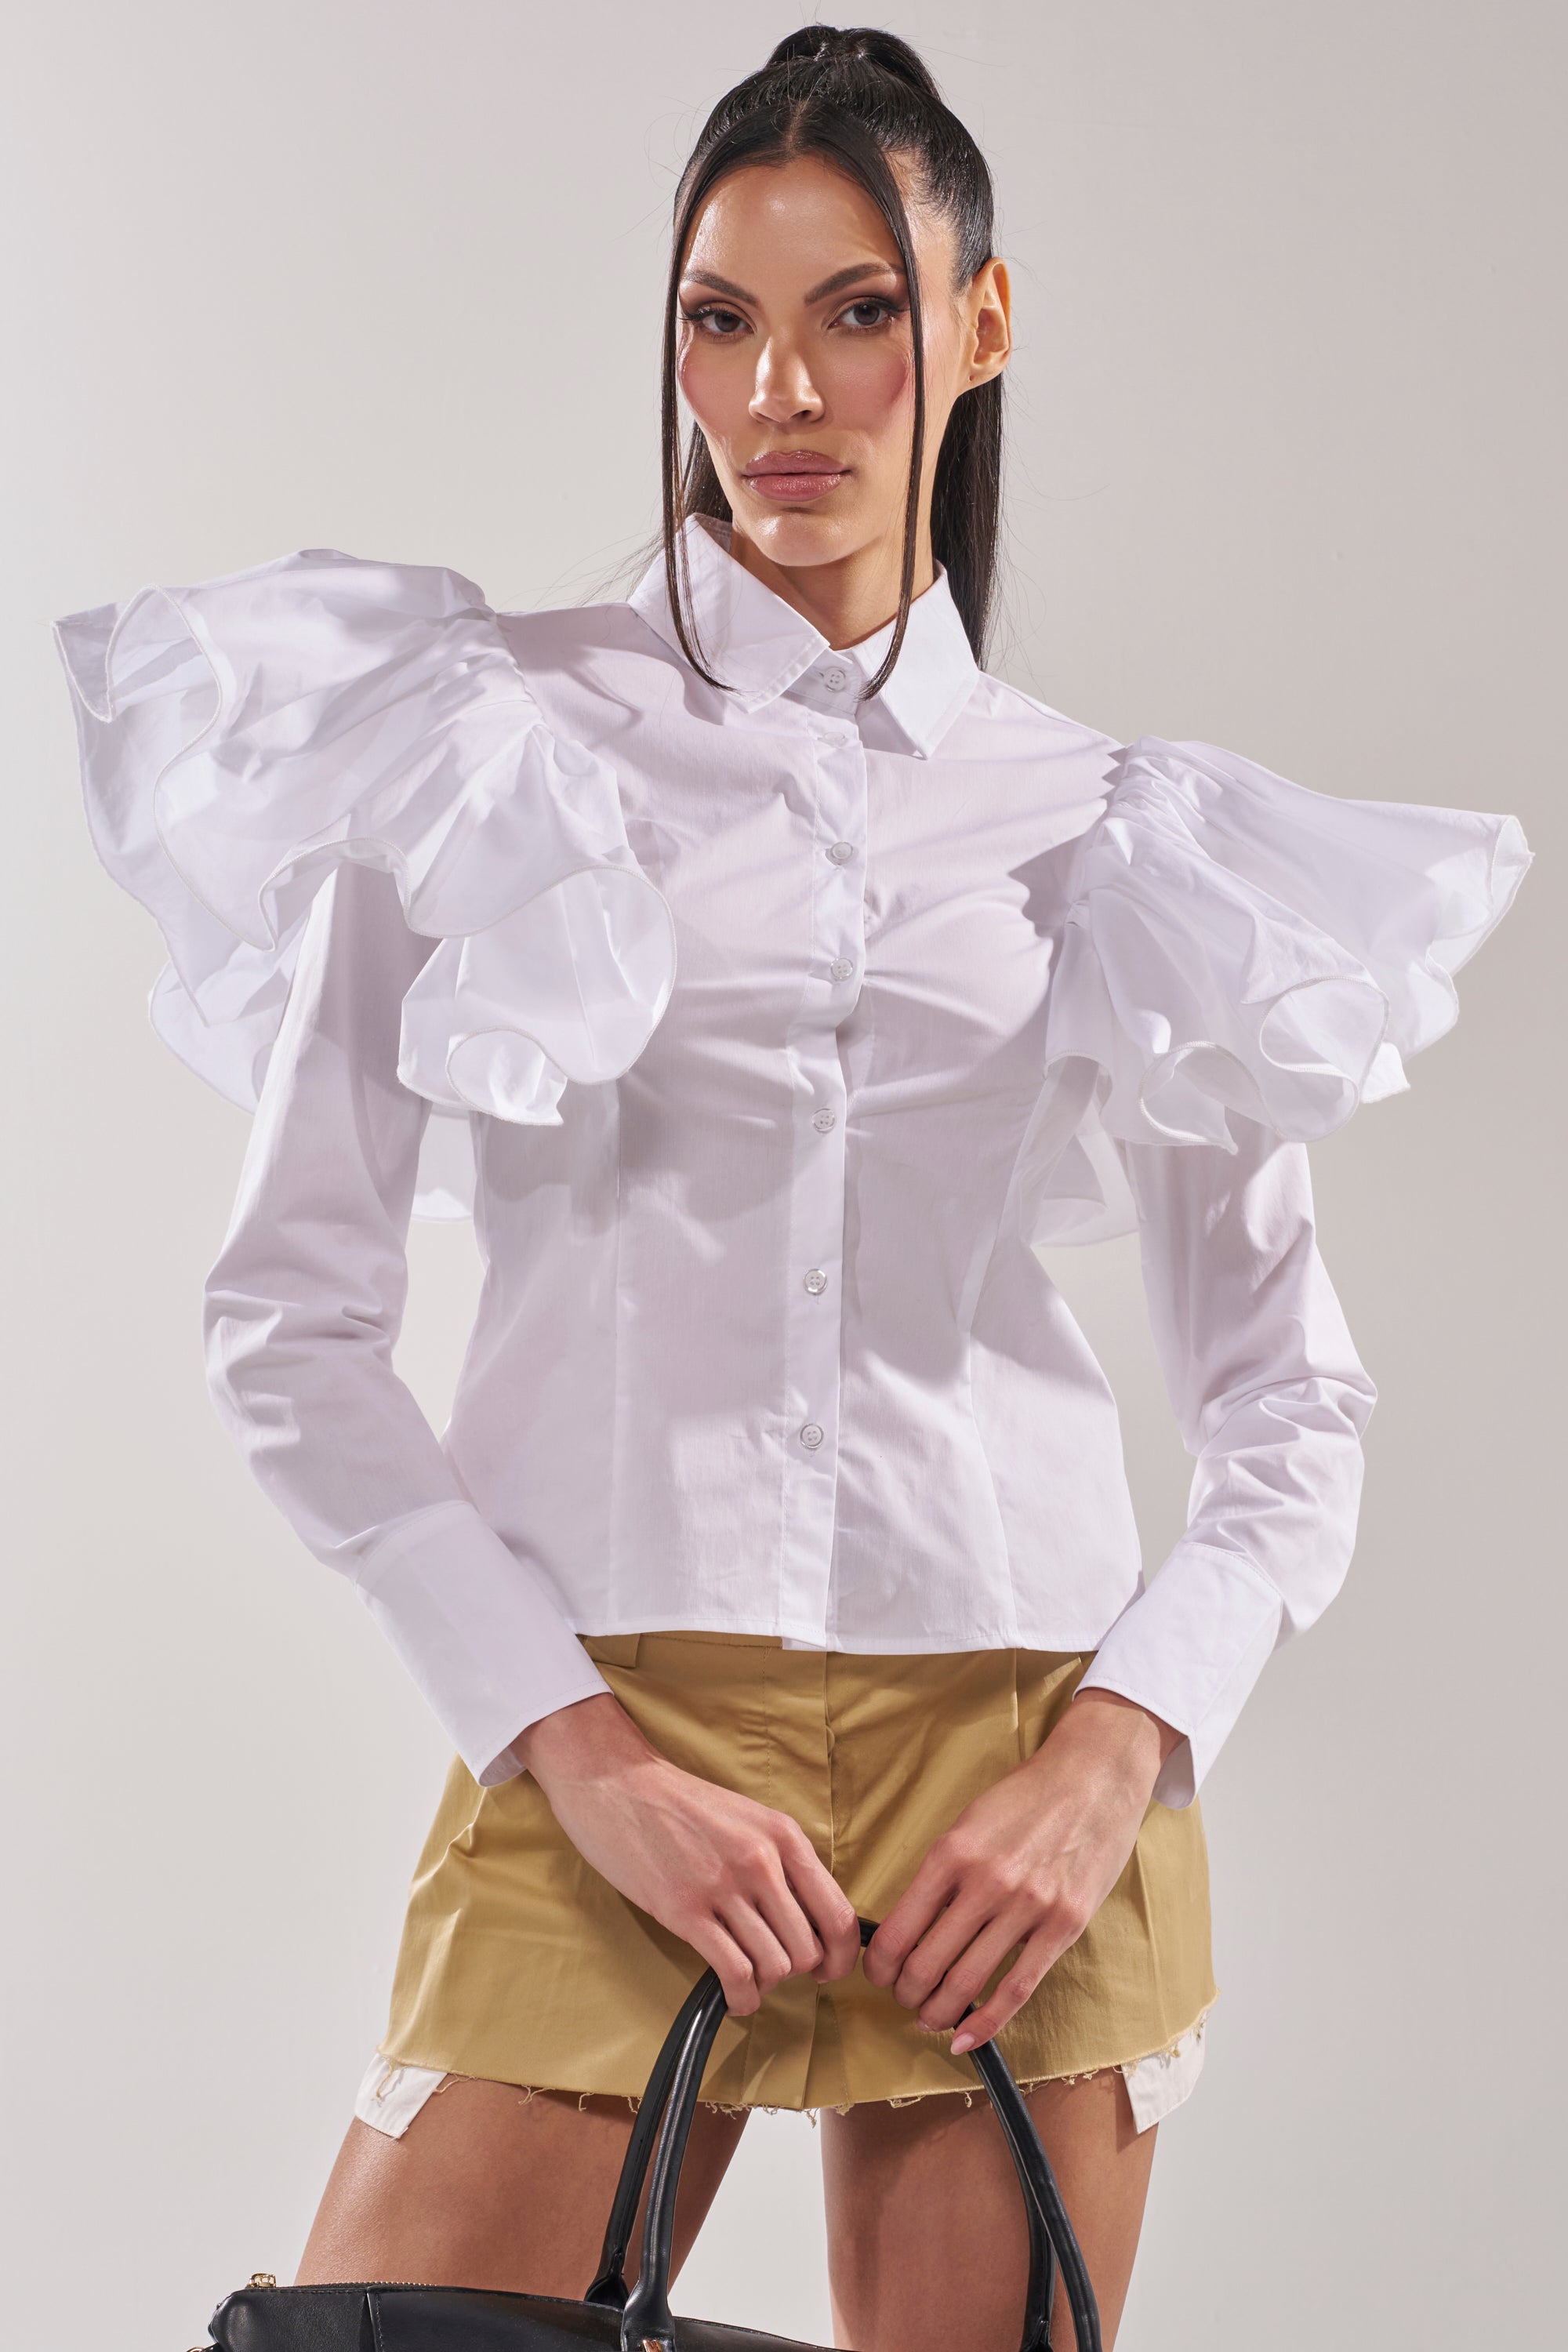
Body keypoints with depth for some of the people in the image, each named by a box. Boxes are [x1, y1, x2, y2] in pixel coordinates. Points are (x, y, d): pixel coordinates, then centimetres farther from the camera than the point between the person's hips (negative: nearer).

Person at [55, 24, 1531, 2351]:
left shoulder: (1109, 830, 10)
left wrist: (1118, 1754, -5)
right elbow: (292, 1329, 0)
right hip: (605, 1738, -1)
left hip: (1024, 1771, 2)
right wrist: (585, 1754, -9)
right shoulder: (492, 736, 4)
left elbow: (1292, 1397, 11)